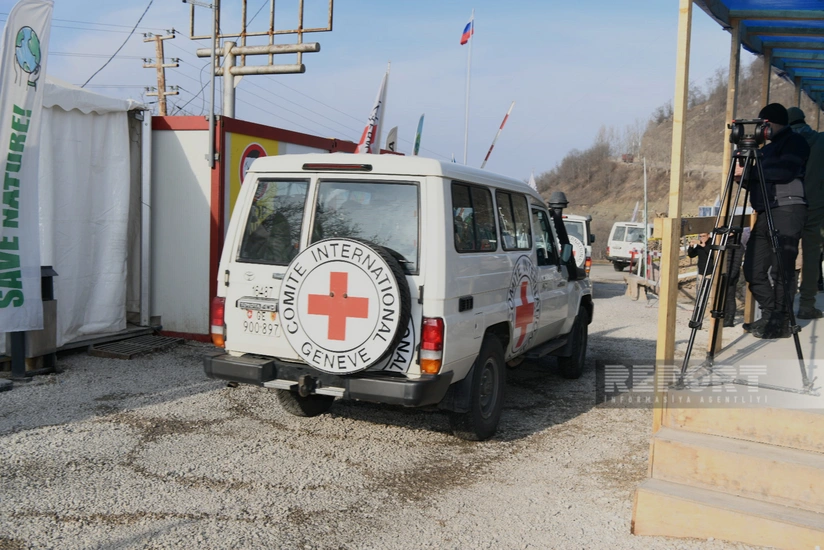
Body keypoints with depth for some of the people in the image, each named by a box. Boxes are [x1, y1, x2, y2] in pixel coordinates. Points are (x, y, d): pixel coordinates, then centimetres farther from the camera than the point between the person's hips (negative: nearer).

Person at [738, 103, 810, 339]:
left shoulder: (795, 142, 1)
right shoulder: (768, 147, 25)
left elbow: (785, 172, -16)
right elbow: (758, 180, 25)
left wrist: (749, 172, -12)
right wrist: (744, 174, 5)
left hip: (787, 211, -8)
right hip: (765, 213, 8)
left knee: (781, 270, -9)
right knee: (753, 269, 4)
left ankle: (781, 323, -2)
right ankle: (770, 316, 17)